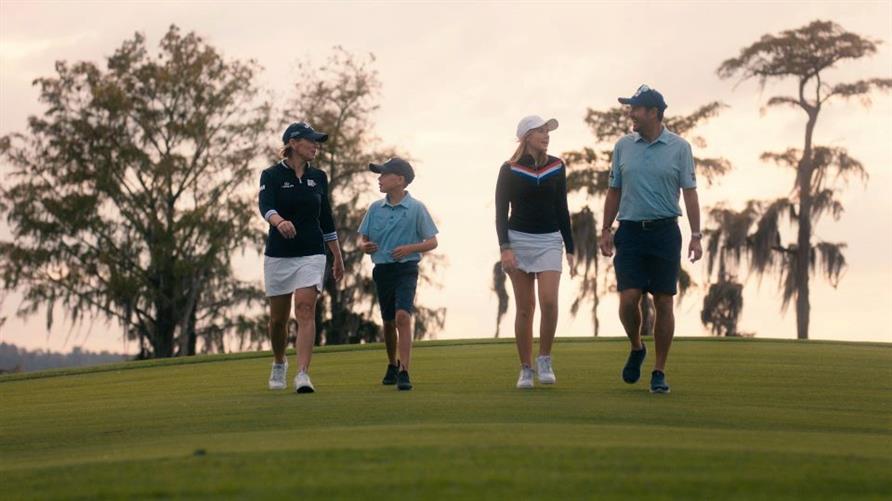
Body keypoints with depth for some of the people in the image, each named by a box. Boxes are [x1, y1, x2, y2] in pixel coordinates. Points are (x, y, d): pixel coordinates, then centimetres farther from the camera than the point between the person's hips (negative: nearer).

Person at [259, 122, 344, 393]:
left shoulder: (318, 177, 8)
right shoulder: (272, 175, -4)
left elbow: (326, 219, 16)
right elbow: (266, 207, -23)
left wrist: (338, 257, 19)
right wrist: (280, 221, -46)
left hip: (311, 255, 1)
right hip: (278, 255, -1)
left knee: (306, 311, -16)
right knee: (278, 318, 9)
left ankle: (302, 374, -23)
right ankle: (279, 364, 36)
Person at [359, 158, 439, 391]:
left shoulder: (416, 208, -4)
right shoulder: (376, 208, 7)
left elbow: (432, 242, -2)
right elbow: (363, 238, 14)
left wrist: (409, 248, -17)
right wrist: (365, 245, -9)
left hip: (406, 269, -4)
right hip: (382, 269, 5)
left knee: (402, 316, -21)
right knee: (388, 321, 13)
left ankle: (404, 372, -22)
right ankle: (392, 365, 35)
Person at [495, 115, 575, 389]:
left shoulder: (556, 167, 6)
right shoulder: (509, 170, -2)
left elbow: (562, 209, 12)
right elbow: (501, 211, -2)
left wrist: (569, 248, 9)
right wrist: (505, 248, -13)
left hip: (549, 241, 1)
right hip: (519, 240, -1)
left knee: (549, 301, -16)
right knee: (524, 307, 1)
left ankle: (545, 360, 2)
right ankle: (525, 370, 8)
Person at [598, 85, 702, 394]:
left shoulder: (679, 148, 0)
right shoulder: (623, 146, 8)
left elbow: (689, 192, 0)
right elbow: (614, 192, 13)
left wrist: (696, 235, -7)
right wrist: (605, 231, 7)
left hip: (664, 232, -2)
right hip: (630, 231, 2)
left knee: (663, 302, 0)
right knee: (628, 298, -10)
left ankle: (659, 372, 8)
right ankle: (636, 348, 18)